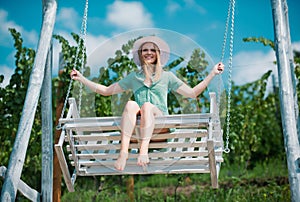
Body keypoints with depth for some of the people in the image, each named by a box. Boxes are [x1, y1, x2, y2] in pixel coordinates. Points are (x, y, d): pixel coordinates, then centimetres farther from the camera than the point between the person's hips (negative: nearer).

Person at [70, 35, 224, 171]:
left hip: (159, 117, -1)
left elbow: (192, 93, 18)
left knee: (147, 105, -33)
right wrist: (81, 78, 23)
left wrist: (212, 74, 12)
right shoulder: (133, 77, 25)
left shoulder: (167, 76, 22)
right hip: (137, 120, 1)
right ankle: (123, 152, -47)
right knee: (131, 104, -31)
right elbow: (106, 91, 28)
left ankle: (143, 151, -49)